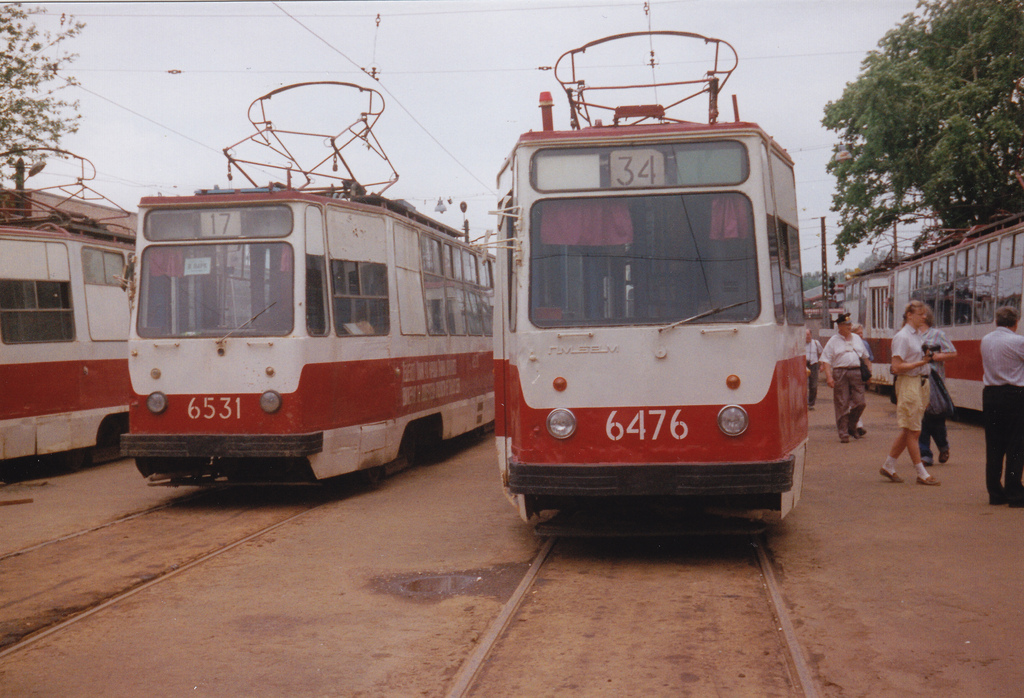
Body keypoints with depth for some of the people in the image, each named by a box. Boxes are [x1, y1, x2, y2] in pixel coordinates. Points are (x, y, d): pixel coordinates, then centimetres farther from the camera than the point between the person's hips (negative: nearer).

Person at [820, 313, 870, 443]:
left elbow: (865, 357, 25)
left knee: (859, 403, -1)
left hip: (856, 373, 4)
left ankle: (852, 427, 20)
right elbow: (826, 360, -3)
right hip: (840, 373, -4)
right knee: (842, 405, -3)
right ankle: (843, 433, 4)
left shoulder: (857, 339, 18)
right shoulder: (833, 341, 4)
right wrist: (829, 376, -13)